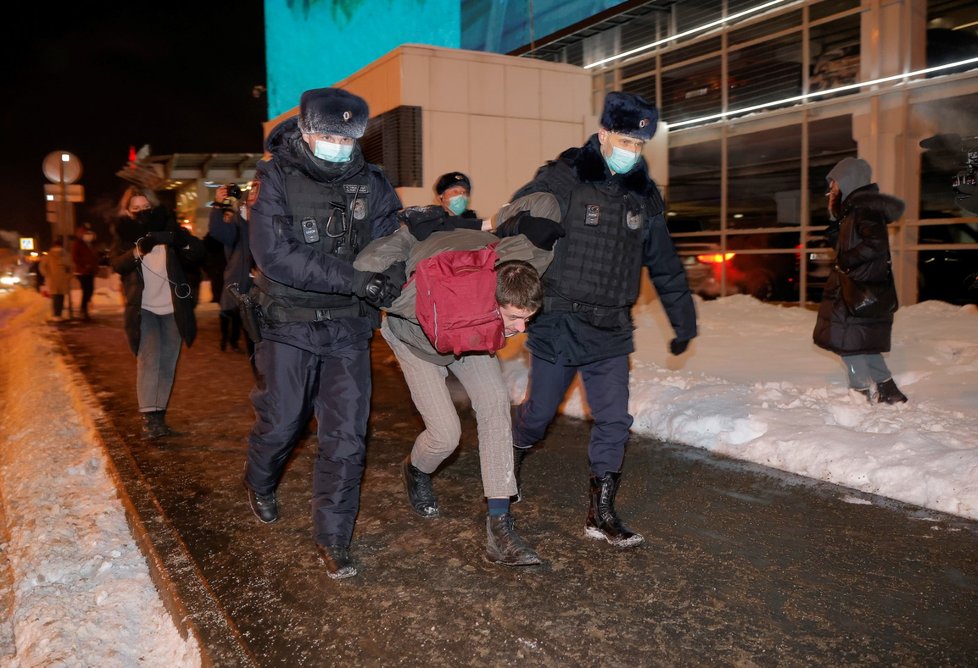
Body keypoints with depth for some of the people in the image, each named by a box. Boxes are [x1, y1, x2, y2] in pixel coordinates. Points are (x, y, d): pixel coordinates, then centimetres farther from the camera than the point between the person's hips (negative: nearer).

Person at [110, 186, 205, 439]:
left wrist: (182, 241, -24)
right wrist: (139, 250, -30)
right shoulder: (124, 234, 5)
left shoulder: (168, 226, 5)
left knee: (167, 364, 6)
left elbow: (199, 251, -3)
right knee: (149, 359, -15)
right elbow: (116, 264, -12)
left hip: (172, 307, 2)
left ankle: (159, 415, 15)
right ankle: (149, 417, -19)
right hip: (143, 309, -2)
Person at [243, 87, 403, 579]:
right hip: (291, 323, -2)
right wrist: (355, 279, -27)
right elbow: (275, 255, -21)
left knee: (346, 438, 0)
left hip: (348, 327, 2)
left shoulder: (371, 183, 0)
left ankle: (333, 539, 14)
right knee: (280, 423, 9)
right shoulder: (277, 179, -9)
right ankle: (260, 485, 43)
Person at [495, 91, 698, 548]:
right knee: (540, 411, 11)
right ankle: (511, 464, 42)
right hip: (557, 325, -4)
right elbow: (509, 226, -13)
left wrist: (683, 321, 20)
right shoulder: (561, 179, -10)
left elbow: (665, 265, 16)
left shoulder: (645, 195, 7)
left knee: (614, 421, 2)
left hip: (611, 331, 4)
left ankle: (601, 515, 14)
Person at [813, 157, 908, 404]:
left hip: (862, 290, -10)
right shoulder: (852, 209, 15)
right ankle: (889, 392, 20)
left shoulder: (866, 207, -14)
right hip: (855, 288, 10)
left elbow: (876, 245, -26)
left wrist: (846, 261, -16)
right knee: (864, 344, 15)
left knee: (847, 341, -4)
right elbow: (841, 245, 21)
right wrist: (833, 217, 13)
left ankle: (862, 392, 2)